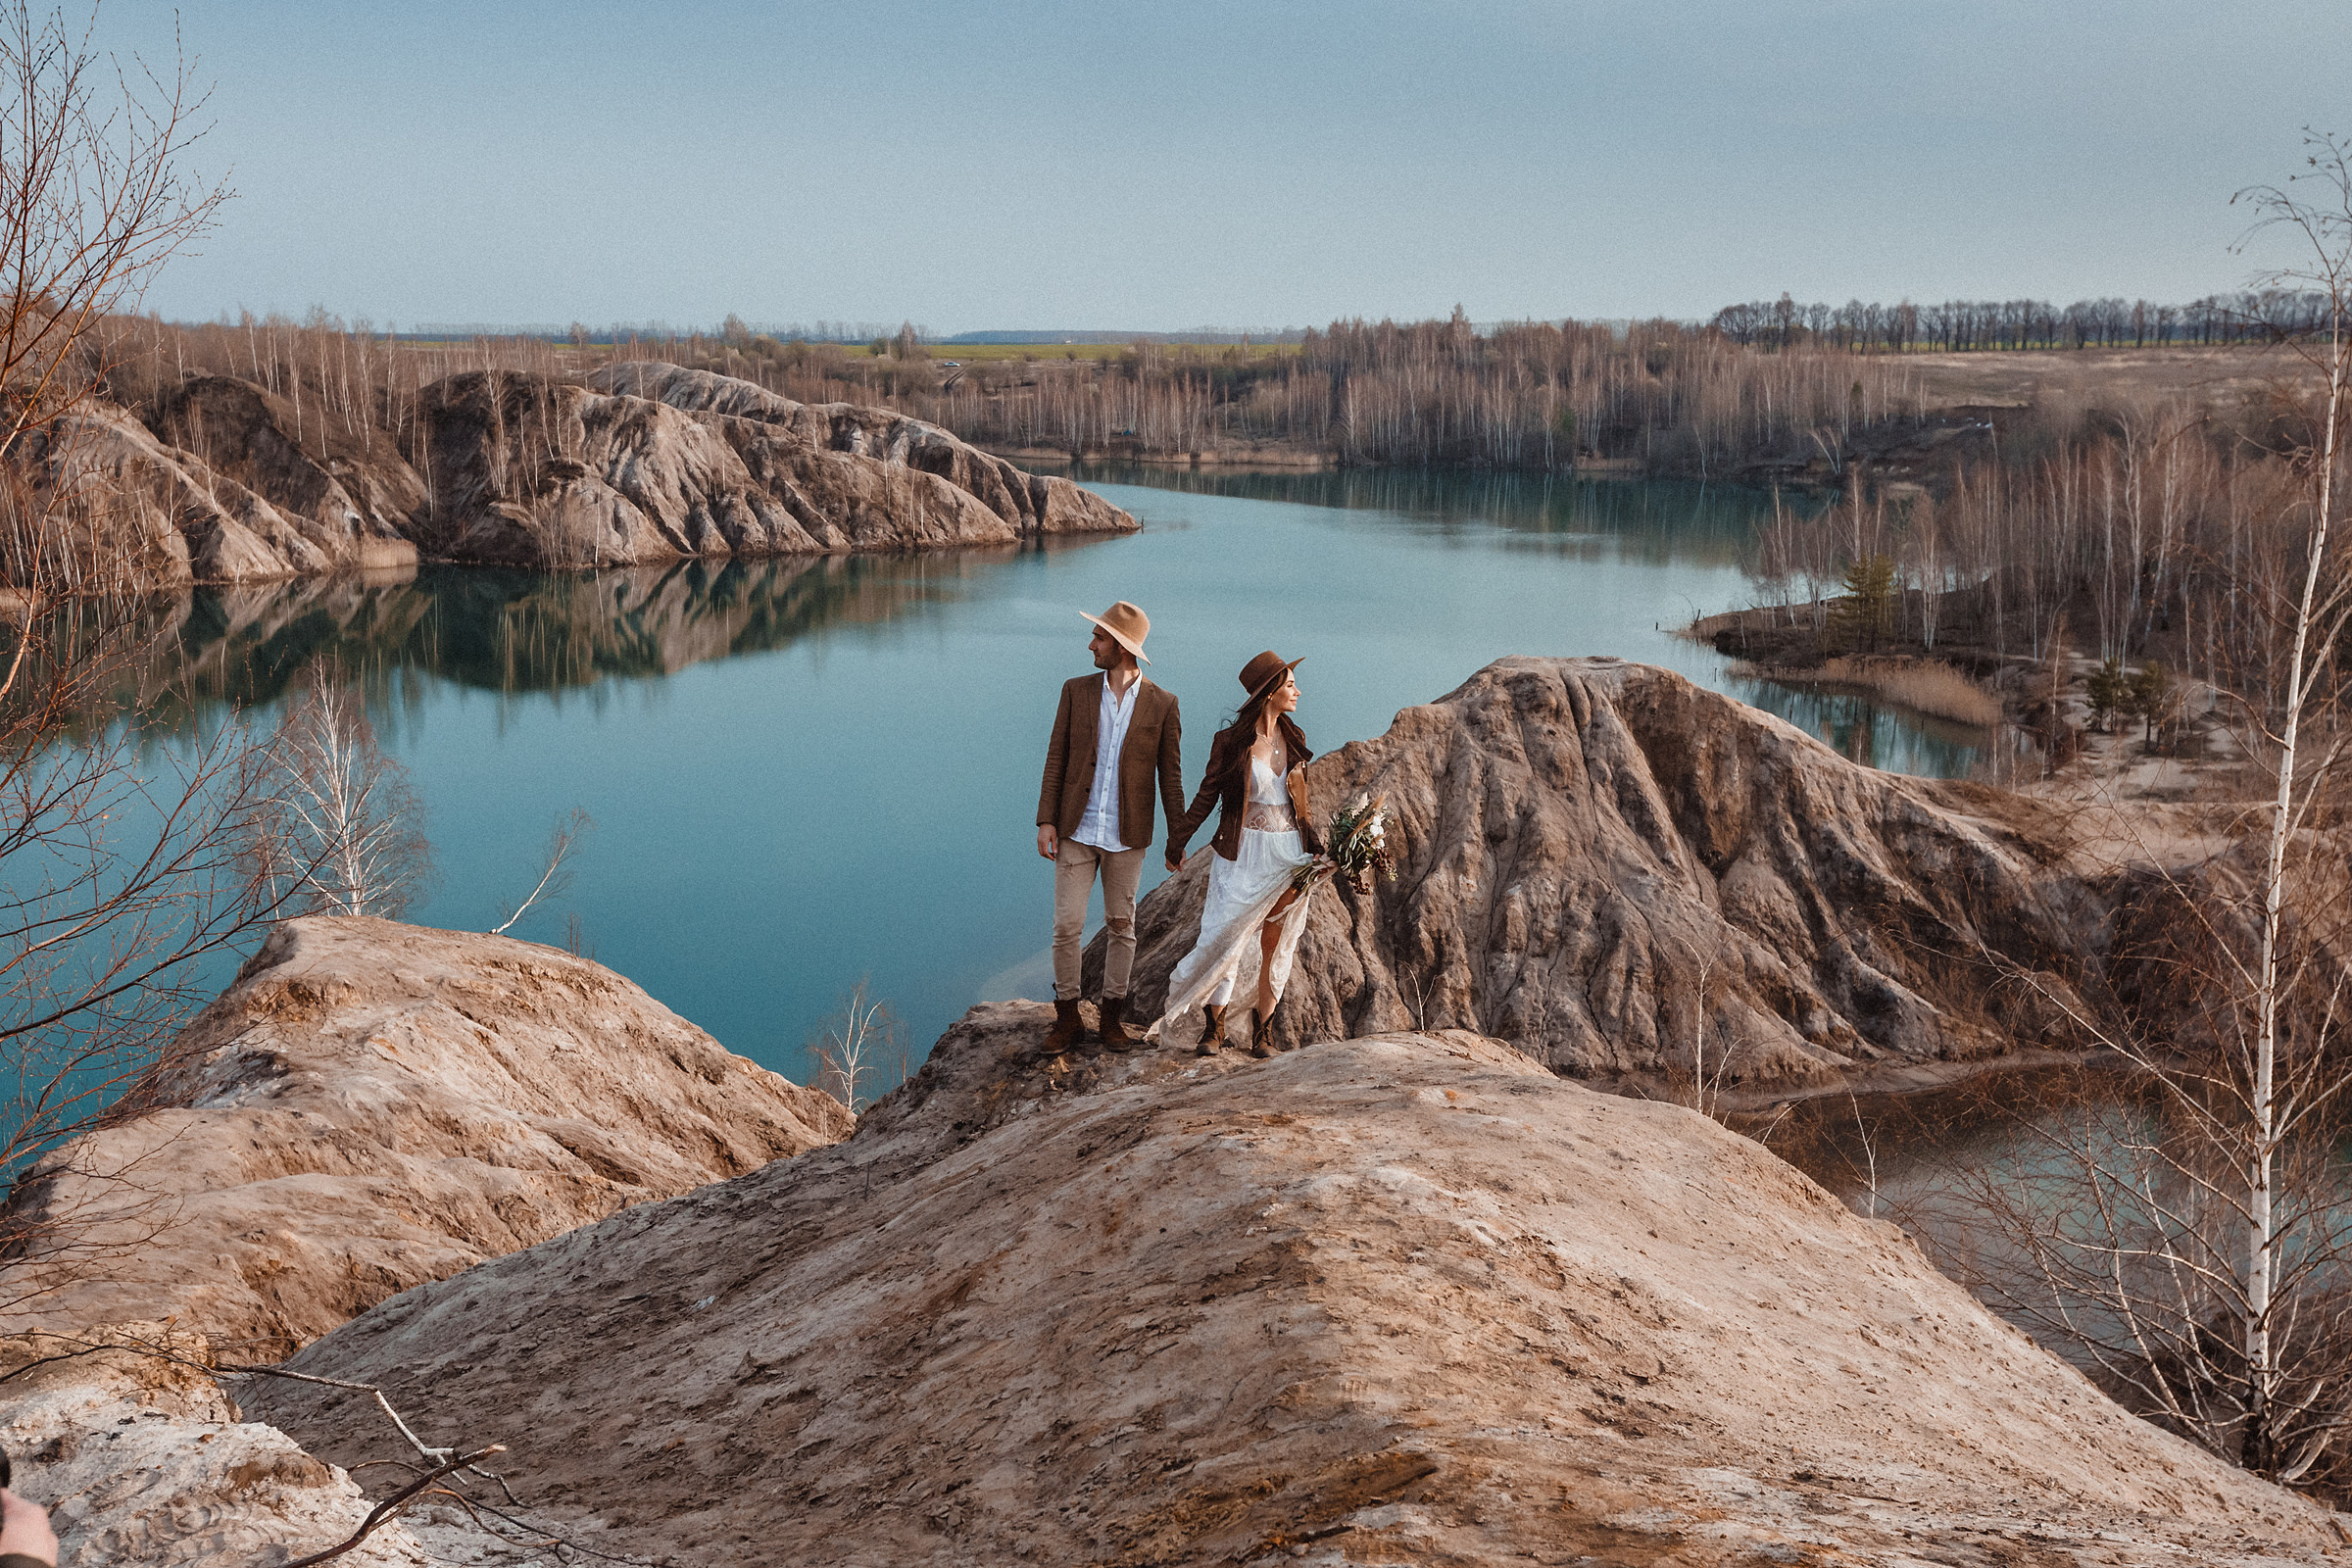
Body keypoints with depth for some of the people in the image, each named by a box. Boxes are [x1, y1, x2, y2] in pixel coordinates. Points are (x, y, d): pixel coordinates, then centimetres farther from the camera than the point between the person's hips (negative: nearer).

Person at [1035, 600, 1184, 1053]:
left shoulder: (1162, 704, -3)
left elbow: (1170, 774, 2)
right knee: (1066, 926, -1)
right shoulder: (1076, 691, 1)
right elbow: (1056, 759, 2)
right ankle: (1067, 1018, 12)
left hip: (1127, 836, 0)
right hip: (1076, 830, 1)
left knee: (1122, 927, 9)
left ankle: (1113, 1017, 22)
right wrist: (1046, 821, -4)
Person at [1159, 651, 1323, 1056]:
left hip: (1288, 854, 4)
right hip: (1242, 852, -4)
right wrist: (1177, 844, 3)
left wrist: (1315, 845, 8)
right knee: (1227, 936, -8)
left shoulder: (1294, 740, 8)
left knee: (1274, 946, 5)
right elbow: (1207, 796, 1)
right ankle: (1214, 1026, 4)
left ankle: (1259, 1030, 13)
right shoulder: (1231, 741, -6)